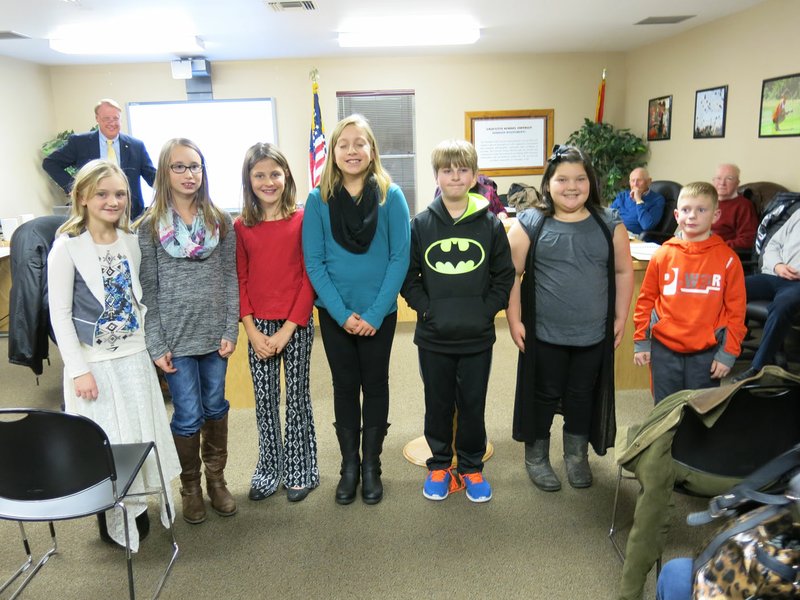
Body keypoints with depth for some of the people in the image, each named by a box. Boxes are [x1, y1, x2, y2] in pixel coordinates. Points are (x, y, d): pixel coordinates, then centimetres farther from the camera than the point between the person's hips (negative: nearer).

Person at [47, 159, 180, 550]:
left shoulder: (131, 241, 3)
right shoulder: (67, 247, -11)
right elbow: (59, 314, -11)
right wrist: (79, 370, -14)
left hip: (134, 356, 4)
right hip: (94, 361, -4)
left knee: (141, 433, 11)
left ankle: (136, 508, 30)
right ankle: (112, 518, 26)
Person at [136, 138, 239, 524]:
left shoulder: (220, 221, 3)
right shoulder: (150, 226, -3)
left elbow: (230, 279, 3)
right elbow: (147, 289, -3)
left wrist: (230, 330, -3)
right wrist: (156, 344, -7)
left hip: (214, 333, 2)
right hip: (176, 336, -2)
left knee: (215, 408, 13)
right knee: (188, 416, 5)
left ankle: (216, 479, 32)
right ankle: (190, 486, 27)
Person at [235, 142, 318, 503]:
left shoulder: (302, 220, -5)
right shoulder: (241, 227, 3)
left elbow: (309, 277, -7)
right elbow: (240, 280, 4)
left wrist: (288, 328, -12)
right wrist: (251, 330, -6)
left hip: (296, 325, -2)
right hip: (258, 326, 3)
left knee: (297, 398, 9)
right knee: (265, 402, 12)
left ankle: (300, 471, 25)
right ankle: (268, 470, 29)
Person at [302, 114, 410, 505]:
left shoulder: (390, 196, -6)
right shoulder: (318, 199, -4)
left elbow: (400, 258, -8)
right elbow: (313, 263, -4)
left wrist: (375, 313, -13)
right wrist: (342, 313, -12)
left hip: (379, 313, -1)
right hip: (334, 313, 1)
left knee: (375, 385, 11)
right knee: (345, 387, 12)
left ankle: (371, 465, 27)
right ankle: (349, 465, 27)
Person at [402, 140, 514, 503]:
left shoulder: (490, 224, -2)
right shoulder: (421, 224, -2)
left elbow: (504, 276, 1)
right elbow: (408, 276, 1)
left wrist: (485, 310, -9)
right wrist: (426, 308, -11)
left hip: (477, 336, 0)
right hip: (433, 337, 0)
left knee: (473, 404, 12)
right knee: (437, 404, 14)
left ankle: (471, 467, 31)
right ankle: (439, 465, 33)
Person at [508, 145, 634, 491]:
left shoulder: (608, 223, 1)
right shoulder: (530, 224, -6)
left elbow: (623, 271, 7)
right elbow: (511, 275, -5)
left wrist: (620, 318, 5)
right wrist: (514, 320, -8)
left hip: (594, 333, 3)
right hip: (544, 333, -2)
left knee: (583, 396, 16)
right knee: (543, 396, 11)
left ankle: (576, 456, 36)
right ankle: (536, 457, 30)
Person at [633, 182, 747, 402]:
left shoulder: (727, 258, -3)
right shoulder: (662, 255, 0)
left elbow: (736, 309, -1)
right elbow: (646, 300, 5)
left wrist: (728, 352, -4)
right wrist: (641, 342, 4)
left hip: (706, 353, -1)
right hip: (664, 350, 1)